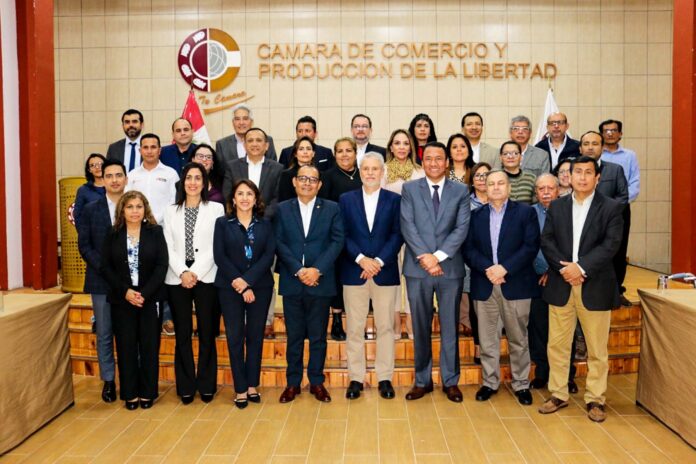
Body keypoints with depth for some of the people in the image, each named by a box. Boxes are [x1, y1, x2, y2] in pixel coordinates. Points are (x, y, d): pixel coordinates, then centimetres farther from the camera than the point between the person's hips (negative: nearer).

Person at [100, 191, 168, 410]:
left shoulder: (155, 232, 2)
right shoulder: (112, 235, 5)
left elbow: (162, 265, -5)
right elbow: (105, 267, 1)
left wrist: (145, 293, -14)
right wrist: (125, 291, -12)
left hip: (150, 299, -1)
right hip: (122, 300, 1)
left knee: (149, 346, 3)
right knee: (126, 346, 5)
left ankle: (148, 393, 16)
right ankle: (130, 394, 16)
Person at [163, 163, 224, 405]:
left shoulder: (216, 209, 4)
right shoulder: (171, 211, 12)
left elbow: (215, 246, -3)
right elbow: (168, 247, 5)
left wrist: (196, 273, -12)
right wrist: (183, 273, -10)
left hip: (206, 278, -2)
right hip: (177, 279, 2)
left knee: (207, 333, 3)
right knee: (183, 334, 6)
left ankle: (206, 385, 14)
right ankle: (186, 386, 16)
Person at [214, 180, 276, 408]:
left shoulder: (265, 224, 7)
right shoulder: (223, 223, 4)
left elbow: (269, 255, -3)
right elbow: (220, 256, -4)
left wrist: (248, 280, -15)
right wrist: (238, 283, -12)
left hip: (260, 286, 1)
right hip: (230, 287, -1)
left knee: (255, 336, 7)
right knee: (235, 337, 2)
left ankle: (253, 385, 17)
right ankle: (240, 389, 11)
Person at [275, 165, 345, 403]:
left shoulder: (331, 209, 4)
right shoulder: (282, 209, 6)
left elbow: (337, 241, -3)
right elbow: (279, 243, -1)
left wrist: (317, 269, -14)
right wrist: (298, 270, -12)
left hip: (320, 282, 0)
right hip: (291, 282, 1)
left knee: (318, 336, 8)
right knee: (294, 336, 9)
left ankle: (317, 382, 21)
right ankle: (293, 383, 21)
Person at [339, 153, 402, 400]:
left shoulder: (394, 200, 6)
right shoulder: (346, 199, 8)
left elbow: (397, 235, -1)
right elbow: (343, 236, 1)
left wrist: (379, 261, -12)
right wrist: (361, 259, -12)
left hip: (385, 271, 0)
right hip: (353, 271, 1)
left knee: (385, 326, 5)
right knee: (354, 328, 5)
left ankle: (385, 378, 16)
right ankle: (356, 378, 15)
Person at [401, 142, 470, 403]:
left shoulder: (461, 191, 6)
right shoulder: (410, 189, 5)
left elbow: (461, 229, -3)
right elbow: (407, 226, -5)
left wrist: (438, 255, -15)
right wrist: (424, 257, -16)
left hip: (450, 267, 0)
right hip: (417, 268, 0)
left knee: (450, 327, 8)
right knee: (420, 328, 9)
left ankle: (450, 381, 21)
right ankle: (423, 380, 21)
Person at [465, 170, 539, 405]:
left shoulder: (525, 212, 4)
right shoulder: (476, 215, 10)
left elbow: (531, 246, -6)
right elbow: (469, 249, 3)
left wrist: (504, 268, -16)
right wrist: (487, 269, -14)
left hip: (516, 284, -2)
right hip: (484, 285, 2)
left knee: (518, 338, 8)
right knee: (487, 339, 8)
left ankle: (521, 384, 21)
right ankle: (490, 382, 21)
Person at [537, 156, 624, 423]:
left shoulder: (611, 207, 0)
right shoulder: (556, 206, 9)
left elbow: (610, 245, -10)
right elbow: (546, 241, 1)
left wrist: (581, 267, -18)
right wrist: (563, 268, -13)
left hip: (595, 287, -2)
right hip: (561, 284, 3)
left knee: (597, 349, 7)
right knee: (557, 345, 9)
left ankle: (595, 399, 21)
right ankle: (558, 394, 22)